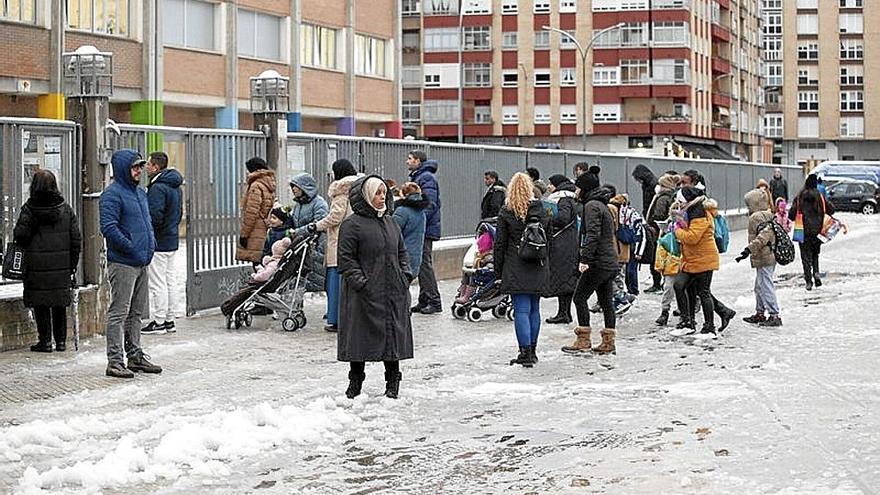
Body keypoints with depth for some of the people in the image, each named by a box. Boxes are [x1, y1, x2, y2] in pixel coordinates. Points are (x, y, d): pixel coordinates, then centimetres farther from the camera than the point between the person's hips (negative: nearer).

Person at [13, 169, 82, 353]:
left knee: (41, 304, 5)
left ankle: (45, 340, 5)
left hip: (37, 265, -3)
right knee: (60, 304, 12)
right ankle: (61, 341, 14)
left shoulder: (29, 208, -8)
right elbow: (76, 238, 3)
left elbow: (20, 236, -10)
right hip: (62, 266, 3)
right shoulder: (65, 208, 2)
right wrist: (73, 264, 9)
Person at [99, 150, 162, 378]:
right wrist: (131, 248, -17)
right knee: (119, 313, -7)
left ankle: (136, 356, 23)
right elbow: (109, 228, -19)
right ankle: (115, 361, -5)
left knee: (136, 313, 15)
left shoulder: (140, 193, 18)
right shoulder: (112, 194, -11)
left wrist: (151, 244, 13)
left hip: (142, 264, 9)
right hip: (122, 263, -9)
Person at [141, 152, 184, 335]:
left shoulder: (158, 187, -17)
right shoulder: (175, 186, 13)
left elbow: (155, 217, -23)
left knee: (158, 284, -4)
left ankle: (158, 322, -1)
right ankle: (170, 320, 18)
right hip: (173, 240, 10)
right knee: (171, 281, 12)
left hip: (159, 242, -10)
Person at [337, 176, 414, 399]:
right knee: (360, 337, 1)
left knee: (394, 336, 7)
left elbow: (402, 252, 22)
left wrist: (405, 275, 8)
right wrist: (360, 281, -17)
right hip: (365, 294, -6)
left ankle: (393, 383, 17)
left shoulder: (390, 223, 15)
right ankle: (355, 381, 15)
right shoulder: (352, 225, -7)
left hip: (394, 293, 6)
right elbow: (346, 259, -10)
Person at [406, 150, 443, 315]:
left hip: (426, 229, -10)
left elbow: (430, 204, -21)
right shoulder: (417, 177, 19)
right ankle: (424, 300, 17)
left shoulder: (426, 178, -13)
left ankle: (434, 302, -6)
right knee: (422, 265, 12)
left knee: (425, 264, -9)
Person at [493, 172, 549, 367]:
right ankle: (532, 350, 20)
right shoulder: (540, 209, 0)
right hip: (537, 267, 3)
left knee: (521, 310, -4)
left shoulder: (506, 212, -5)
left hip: (516, 269, -3)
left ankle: (525, 352, -10)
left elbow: (500, 243, -2)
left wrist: (498, 271, 4)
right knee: (534, 308, 13)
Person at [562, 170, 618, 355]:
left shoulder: (591, 206, -11)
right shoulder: (602, 205, 20)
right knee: (606, 301, 10)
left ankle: (583, 340, -4)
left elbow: (593, 235, -22)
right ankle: (608, 342, 12)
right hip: (610, 262, 10)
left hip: (598, 263, -10)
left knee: (580, 297, -4)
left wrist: (584, 259, -27)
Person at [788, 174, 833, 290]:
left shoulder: (799, 198, -7)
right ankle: (816, 272, -1)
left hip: (804, 231, -2)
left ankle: (809, 281, -2)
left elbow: (792, 215, -9)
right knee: (815, 253, 21)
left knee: (806, 256, 4)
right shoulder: (820, 197, -4)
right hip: (817, 231, 2)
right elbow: (831, 210, 1)